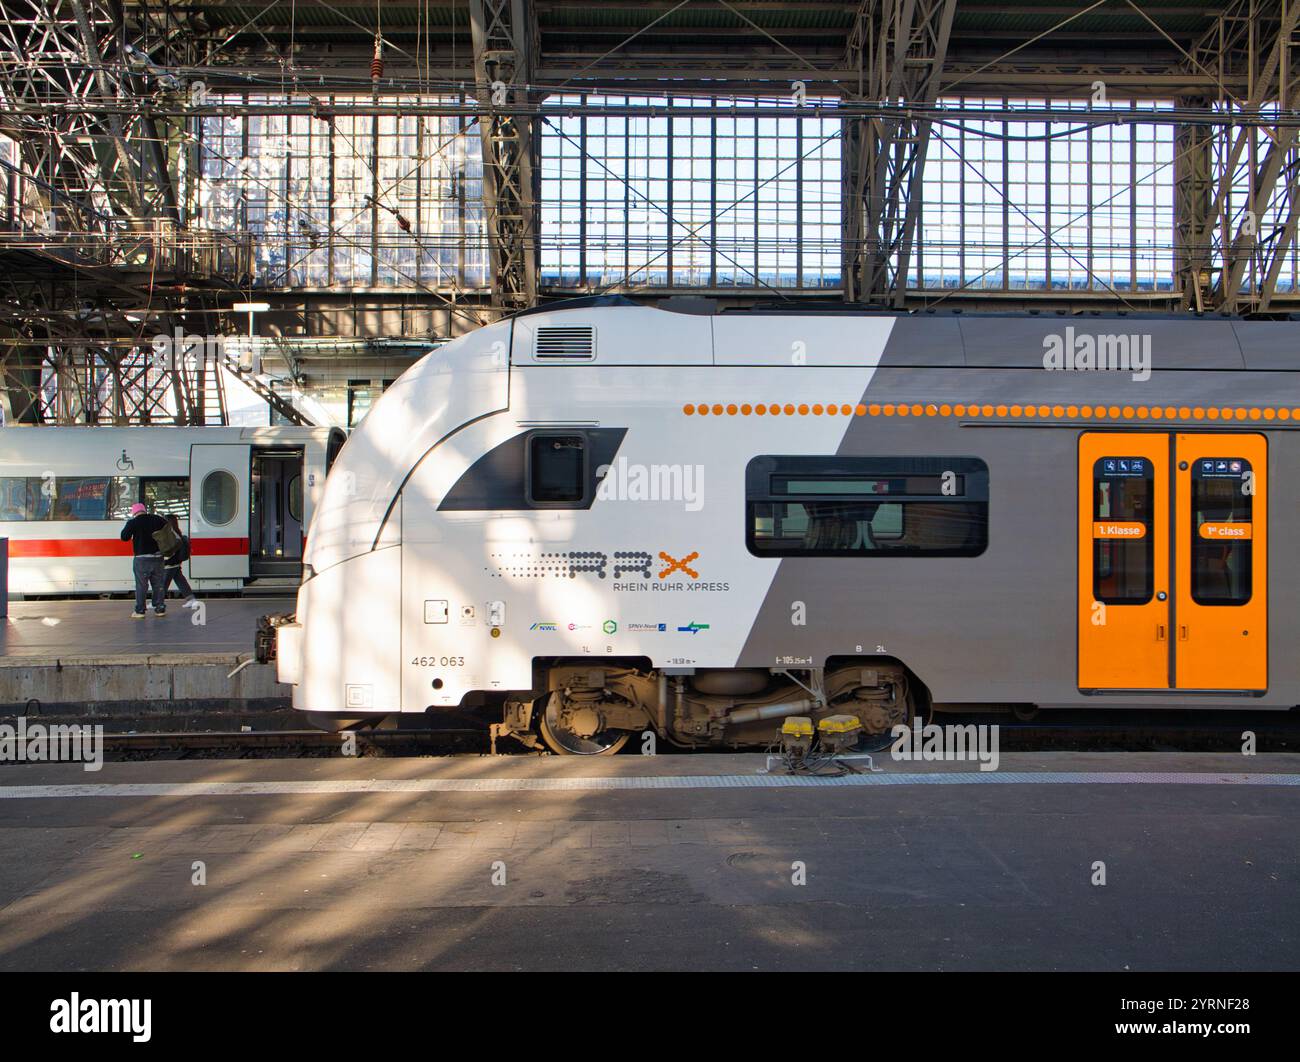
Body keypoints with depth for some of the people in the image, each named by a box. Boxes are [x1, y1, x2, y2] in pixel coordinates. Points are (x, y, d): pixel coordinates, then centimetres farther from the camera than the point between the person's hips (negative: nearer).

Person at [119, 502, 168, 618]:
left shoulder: (133, 522, -8)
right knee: (158, 584, 11)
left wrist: (128, 526, 9)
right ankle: (160, 609, 11)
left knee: (141, 585, 1)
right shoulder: (158, 519, 5)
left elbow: (124, 537, -5)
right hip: (157, 557, 4)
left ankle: (140, 611, 1)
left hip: (142, 558, -4)